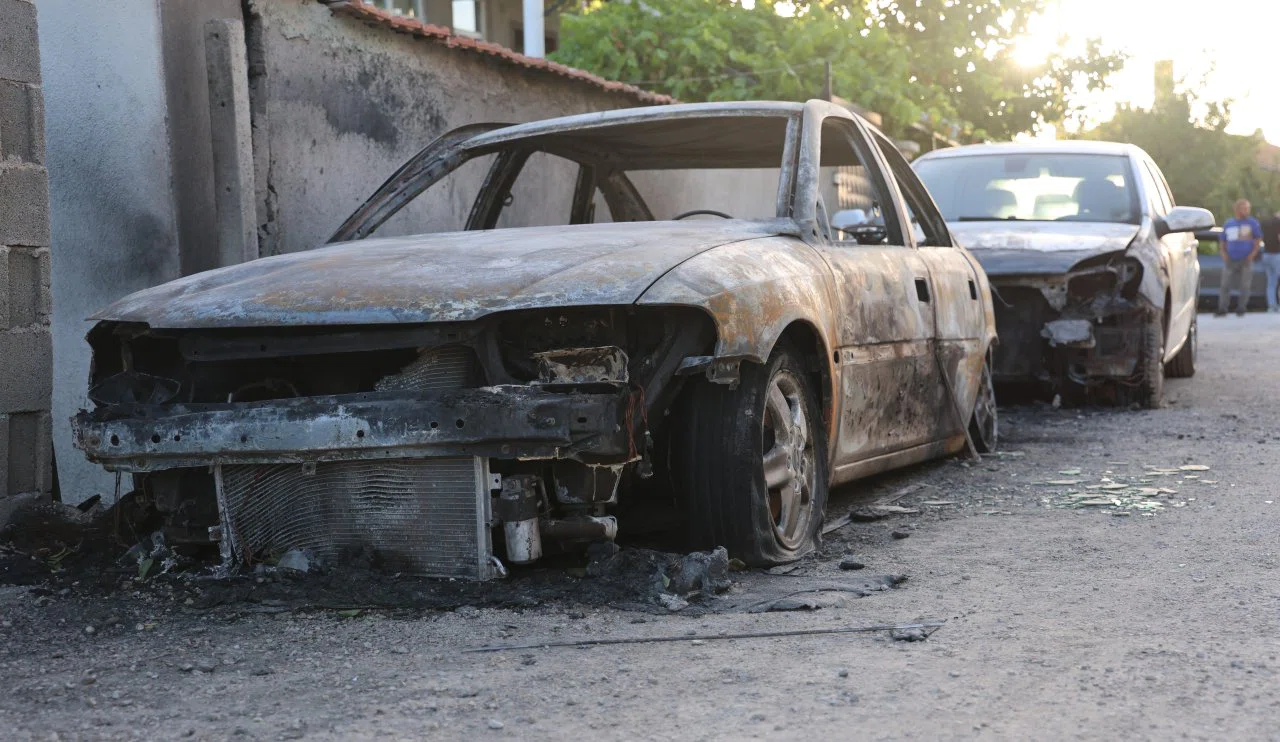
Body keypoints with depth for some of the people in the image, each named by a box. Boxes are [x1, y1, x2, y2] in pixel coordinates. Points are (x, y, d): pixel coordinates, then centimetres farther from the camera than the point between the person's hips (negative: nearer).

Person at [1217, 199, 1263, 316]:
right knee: (1225, 286, -4)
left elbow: (1258, 242, 3)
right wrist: (1224, 256, 1)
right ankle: (1222, 309, -2)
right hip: (1230, 261, 2)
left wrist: (1251, 257, -7)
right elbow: (1222, 243, 17)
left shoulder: (1253, 223, 4)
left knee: (1244, 287, -2)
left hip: (1245, 261, -2)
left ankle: (1241, 309, 6)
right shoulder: (1228, 224, 12)